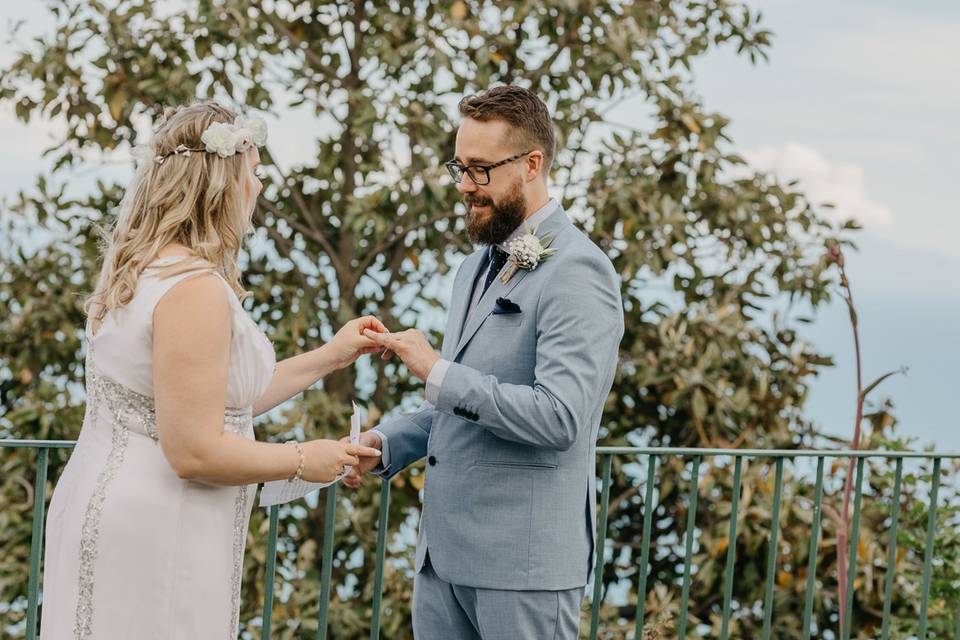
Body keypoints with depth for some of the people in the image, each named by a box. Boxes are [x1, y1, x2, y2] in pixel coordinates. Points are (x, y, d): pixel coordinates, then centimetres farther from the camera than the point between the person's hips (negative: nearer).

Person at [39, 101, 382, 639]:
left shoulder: (142, 270, 9)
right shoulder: (195, 287, -21)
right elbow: (195, 451, -23)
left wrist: (330, 357, 18)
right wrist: (304, 461, -9)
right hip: (153, 539, -9)